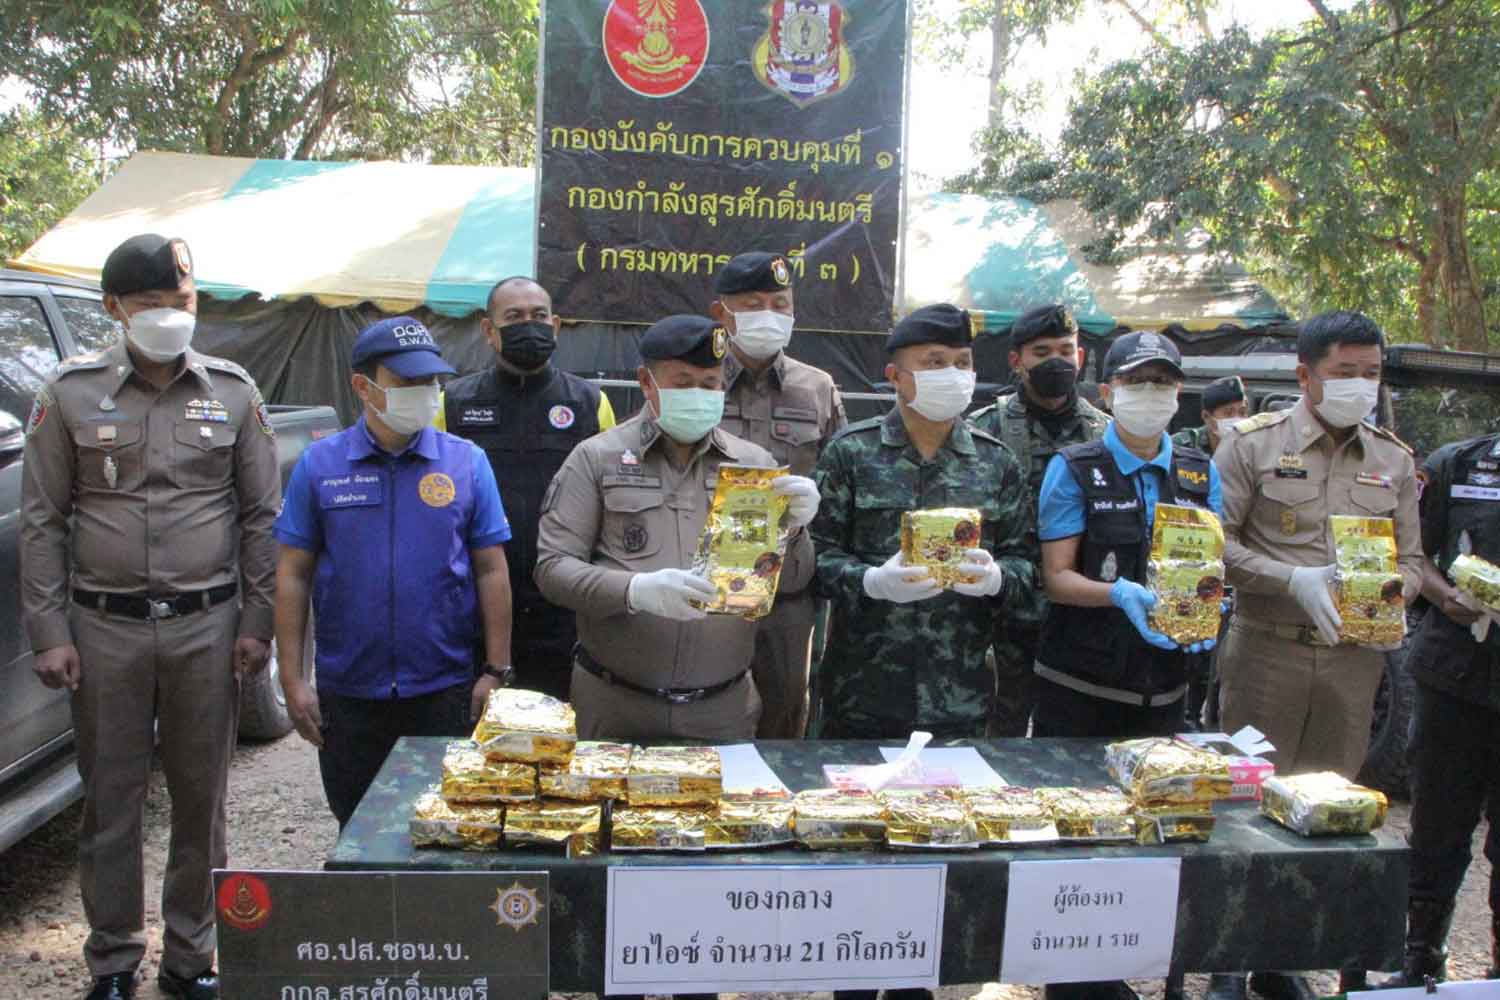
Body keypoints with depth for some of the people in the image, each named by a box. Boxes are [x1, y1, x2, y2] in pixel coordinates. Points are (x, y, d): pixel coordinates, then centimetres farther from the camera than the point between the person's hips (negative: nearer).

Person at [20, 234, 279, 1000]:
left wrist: (256, 622, 0)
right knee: (111, 799, 8)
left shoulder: (232, 391, 3)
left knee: (201, 798, 9)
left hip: (207, 627, 1)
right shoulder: (71, 392, 1)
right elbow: (42, 520, 3)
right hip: (105, 628, 0)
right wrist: (49, 632, -3)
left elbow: (260, 515, 5)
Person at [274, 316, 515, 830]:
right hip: (348, 692, 1)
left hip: (445, 690, 0)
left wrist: (496, 671, -3)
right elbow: (294, 575, 2)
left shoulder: (467, 462, -1)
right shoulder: (319, 464, 0)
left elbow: (491, 571, 0)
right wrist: (292, 678, -2)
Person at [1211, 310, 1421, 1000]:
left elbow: (1409, 558, 15)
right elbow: (1215, 542, -7)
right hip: (1267, 650, -4)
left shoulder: (1393, 459, 12)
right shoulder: (1254, 444, -2)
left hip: (1354, 657, 4)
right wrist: (1295, 581, -18)